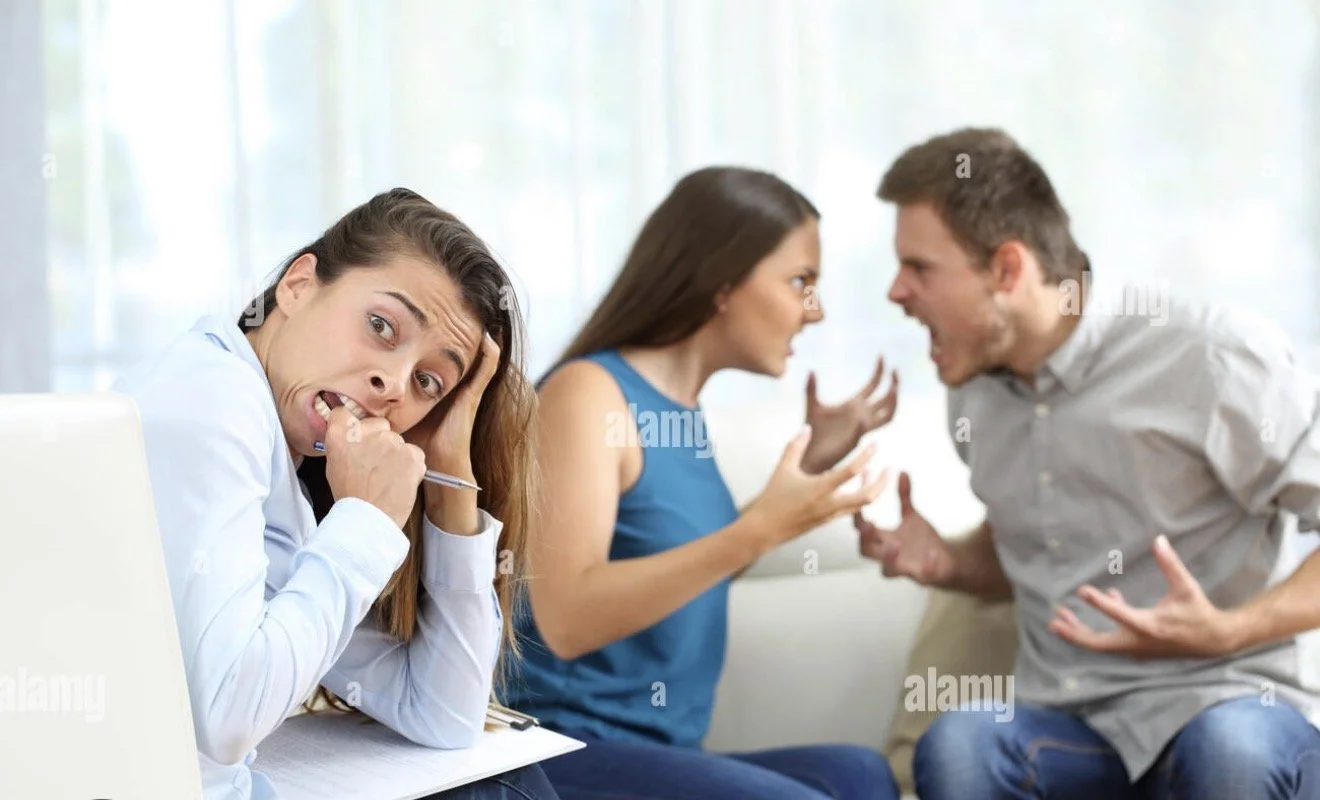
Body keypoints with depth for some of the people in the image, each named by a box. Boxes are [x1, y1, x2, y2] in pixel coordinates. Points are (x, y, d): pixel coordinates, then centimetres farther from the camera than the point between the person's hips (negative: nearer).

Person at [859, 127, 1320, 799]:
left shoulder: (1212, 358, -12)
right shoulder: (977, 386, 7)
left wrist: (1226, 632, -22)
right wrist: (946, 564, 4)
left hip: (1220, 703, -4)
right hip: (1065, 720, 4)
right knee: (956, 743, -30)